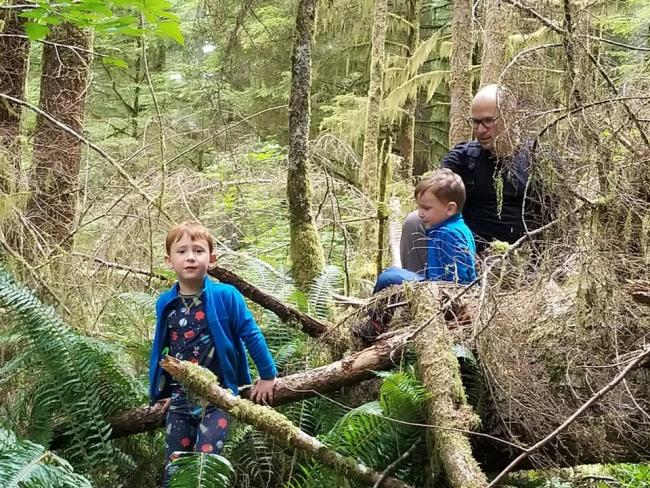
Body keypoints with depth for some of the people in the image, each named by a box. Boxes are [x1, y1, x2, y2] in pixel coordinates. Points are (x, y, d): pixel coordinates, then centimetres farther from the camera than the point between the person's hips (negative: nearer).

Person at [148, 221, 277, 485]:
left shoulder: (225, 296, -11)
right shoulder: (165, 303, 2)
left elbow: (251, 335, -4)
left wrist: (268, 376, 0)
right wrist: (159, 392, 20)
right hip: (179, 399, 4)